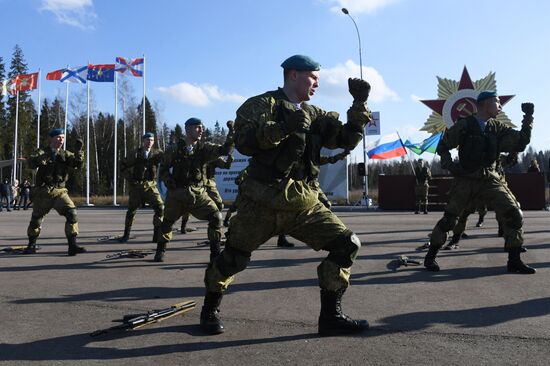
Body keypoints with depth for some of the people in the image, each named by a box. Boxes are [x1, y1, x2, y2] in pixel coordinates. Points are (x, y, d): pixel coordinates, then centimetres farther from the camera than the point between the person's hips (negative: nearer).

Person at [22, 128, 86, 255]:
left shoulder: (66, 155, 8)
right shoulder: (42, 153, 1)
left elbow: (77, 163, -11)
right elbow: (31, 163, -19)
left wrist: (79, 150, -28)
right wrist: (43, 157, -39)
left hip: (60, 191, 1)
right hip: (43, 191, -1)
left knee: (72, 213, -19)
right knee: (36, 218, 9)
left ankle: (72, 245, -18)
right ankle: (31, 245, 33)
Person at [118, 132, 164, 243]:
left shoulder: (157, 153, 3)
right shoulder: (136, 154, 0)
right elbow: (123, 167, 5)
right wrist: (130, 179, 0)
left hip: (151, 185, 0)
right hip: (137, 186, 0)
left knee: (160, 208, -13)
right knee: (131, 210, 8)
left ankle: (157, 234, 0)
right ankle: (126, 234, 26)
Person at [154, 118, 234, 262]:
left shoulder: (204, 148, 2)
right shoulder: (175, 149, -1)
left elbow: (225, 150, -10)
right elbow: (163, 169, 9)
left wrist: (231, 132, -21)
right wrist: (169, 181, -9)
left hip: (198, 192, 1)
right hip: (177, 192, 0)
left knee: (216, 216, -15)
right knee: (168, 221, 11)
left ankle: (215, 252, -2)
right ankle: (160, 250, 36)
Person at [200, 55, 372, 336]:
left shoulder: (315, 115, 16)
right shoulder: (262, 104, -2)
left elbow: (347, 139, 10)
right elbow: (243, 141, -16)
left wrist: (359, 105, 0)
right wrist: (283, 128, -26)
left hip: (304, 204, 5)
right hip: (262, 202, -5)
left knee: (347, 244, -4)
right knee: (233, 258, 3)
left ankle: (331, 316, 6)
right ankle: (210, 310, 31)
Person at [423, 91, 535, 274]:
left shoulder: (497, 128, 11)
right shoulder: (464, 125, -1)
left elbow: (521, 142, 5)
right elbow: (443, 146, 4)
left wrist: (528, 117, 0)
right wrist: (449, 165, -10)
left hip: (491, 180, 4)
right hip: (466, 178, -3)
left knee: (514, 215, -8)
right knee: (449, 218, -4)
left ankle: (514, 261, 4)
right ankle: (430, 256, 12)